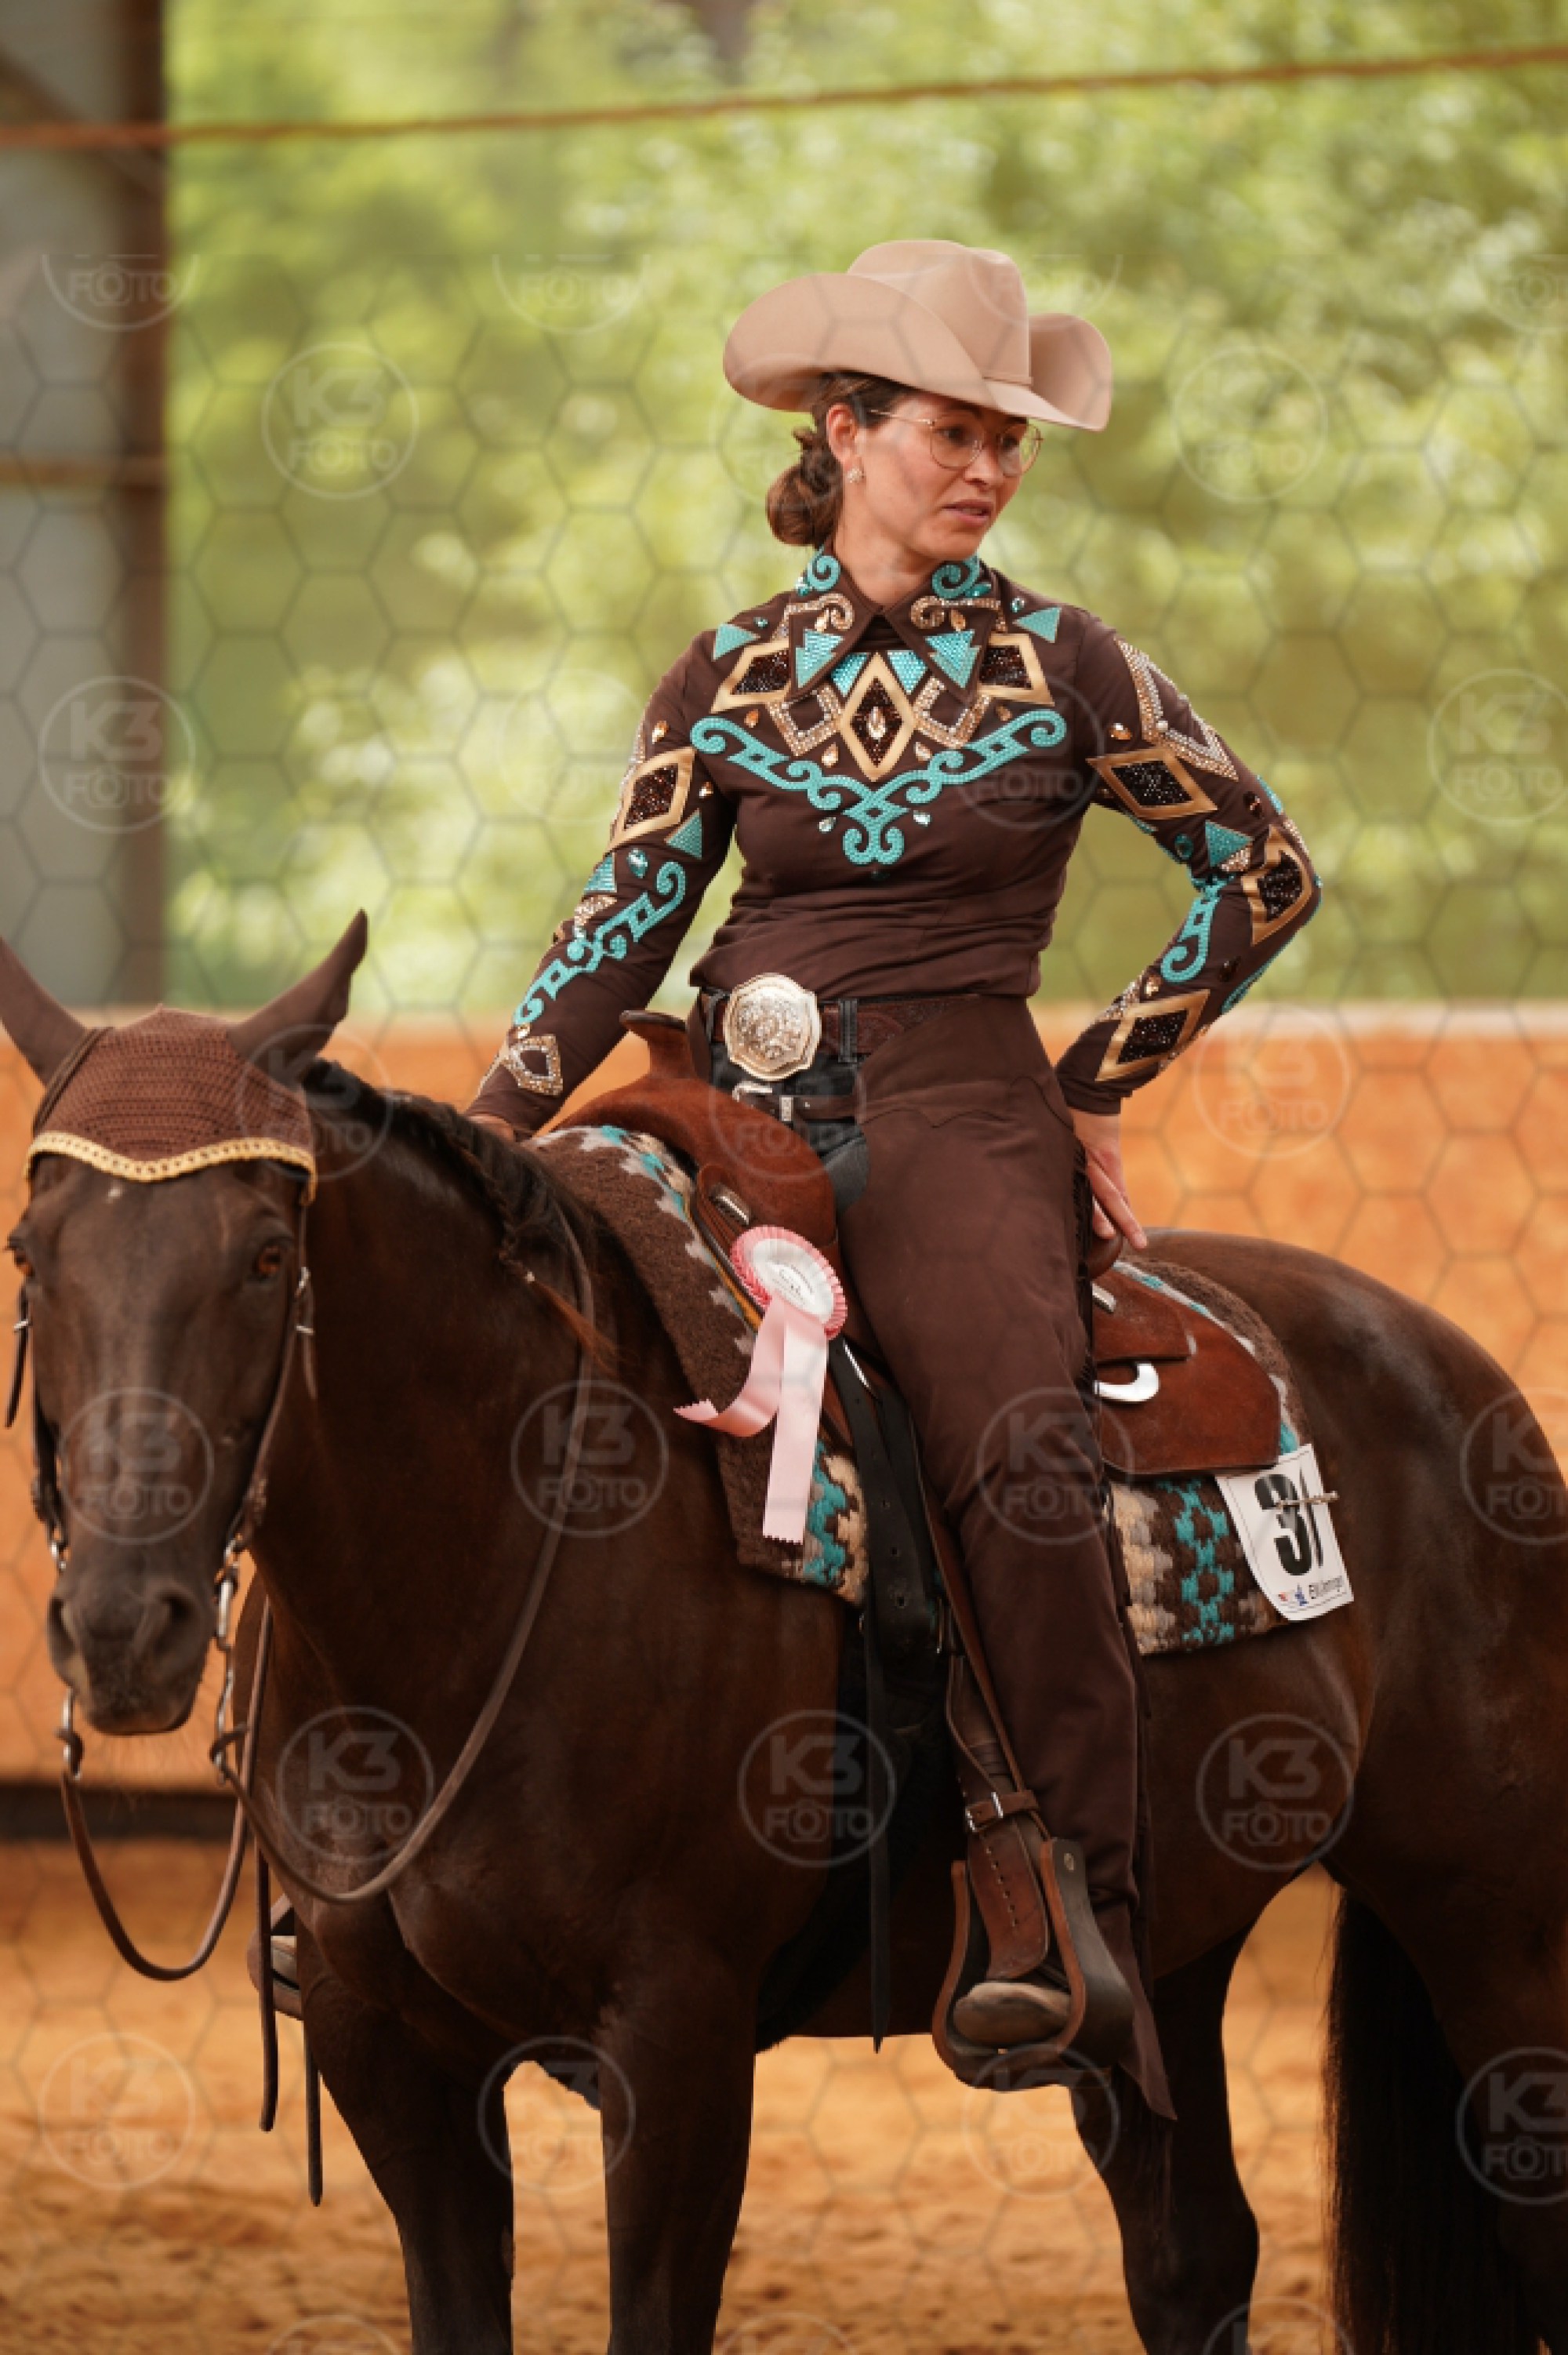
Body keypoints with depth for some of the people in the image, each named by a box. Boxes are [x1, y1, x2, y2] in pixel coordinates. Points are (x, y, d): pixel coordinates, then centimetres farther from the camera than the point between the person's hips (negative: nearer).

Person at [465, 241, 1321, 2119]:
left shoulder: (1060, 664, 6)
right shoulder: (730, 676, 12)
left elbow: (1264, 874, 12)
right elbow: (621, 926, 10)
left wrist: (1094, 1084, 8)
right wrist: (486, 1136, -2)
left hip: (955, 1118, -3)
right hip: (734, 1112, 3)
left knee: (1022, 1455, -31)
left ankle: (1089, 1924, -32)